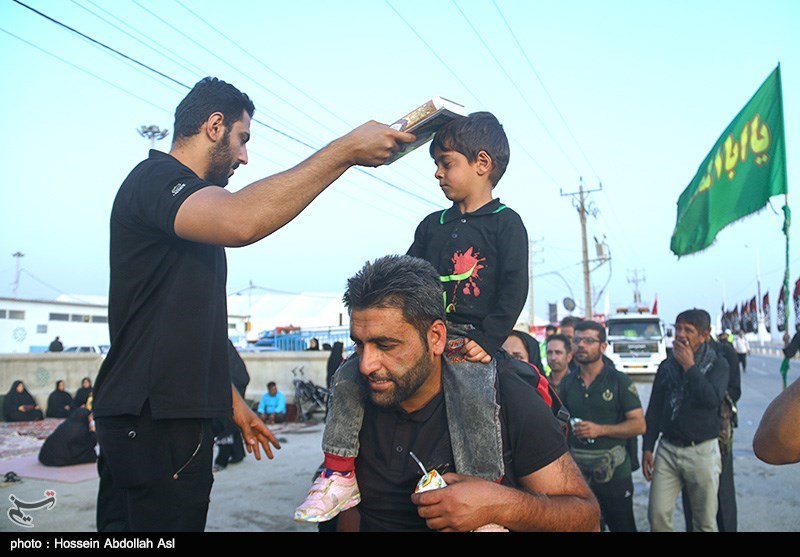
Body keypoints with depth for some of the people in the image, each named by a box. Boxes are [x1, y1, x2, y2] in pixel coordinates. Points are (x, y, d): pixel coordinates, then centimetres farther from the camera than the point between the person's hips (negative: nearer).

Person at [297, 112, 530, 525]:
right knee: (349, 375, -9)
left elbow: (514, 290, -5)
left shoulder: (505, 223, 3)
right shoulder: (432, 225, 18)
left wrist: (487, 341, -15)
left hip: (471, 339, -5)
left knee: (474, 397, -34)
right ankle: (339, 473, -2)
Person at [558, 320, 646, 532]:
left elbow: (639, 425, -9)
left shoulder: (620, 381, -5)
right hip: (577, 473, 4)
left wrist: (600, 429, -20)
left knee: (623, 526, 8)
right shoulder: (567, 383, 6)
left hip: (614, 473, -3)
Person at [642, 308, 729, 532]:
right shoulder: (667, 365, 7)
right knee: (658, 515, 0)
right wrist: (647, 448, 7)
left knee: (705, 522, 6)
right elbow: (653, 410, 10)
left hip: (702, 451, -2)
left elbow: (712, 399, -21)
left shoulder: (717, 364, -2)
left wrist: (690, 367, -15)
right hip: (668, 448, 3)